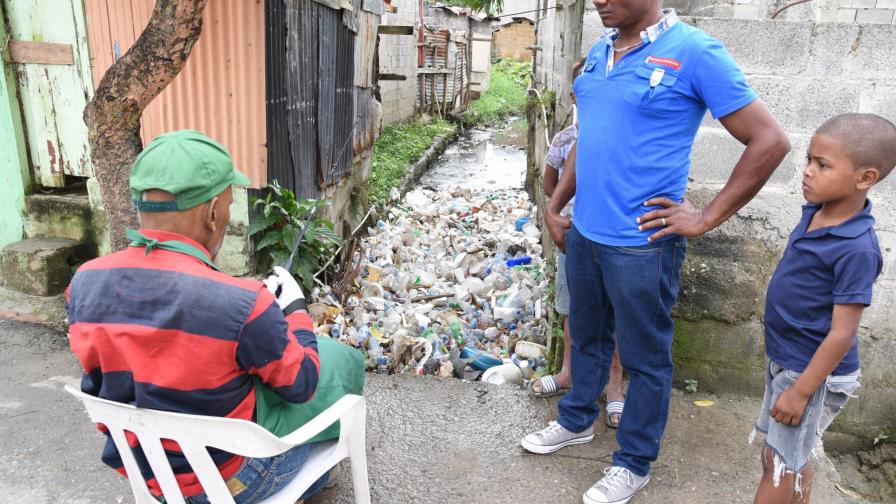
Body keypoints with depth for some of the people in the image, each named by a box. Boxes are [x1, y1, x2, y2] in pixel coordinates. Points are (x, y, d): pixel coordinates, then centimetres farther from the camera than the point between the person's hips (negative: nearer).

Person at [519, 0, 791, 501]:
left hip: (642, 243, -6)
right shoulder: (599, 52, 8)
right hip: (583, 234, 7)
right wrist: (554, 207, 16)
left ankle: (634, 463, 31)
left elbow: (771, 141, -12)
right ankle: (577, 420, 46)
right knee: (587, 338, 23)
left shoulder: (695, 51, -13)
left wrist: (707, 218, -11)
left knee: (645, 359, 11)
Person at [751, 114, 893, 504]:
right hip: (784, 360, 8)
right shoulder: (816, 213, -2)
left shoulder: (856, 249, -27)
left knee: (781, 467, 9)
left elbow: (842, 334, -24)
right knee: (787, 459, 22)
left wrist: (801, 391, -18)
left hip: (813, 373, -7)